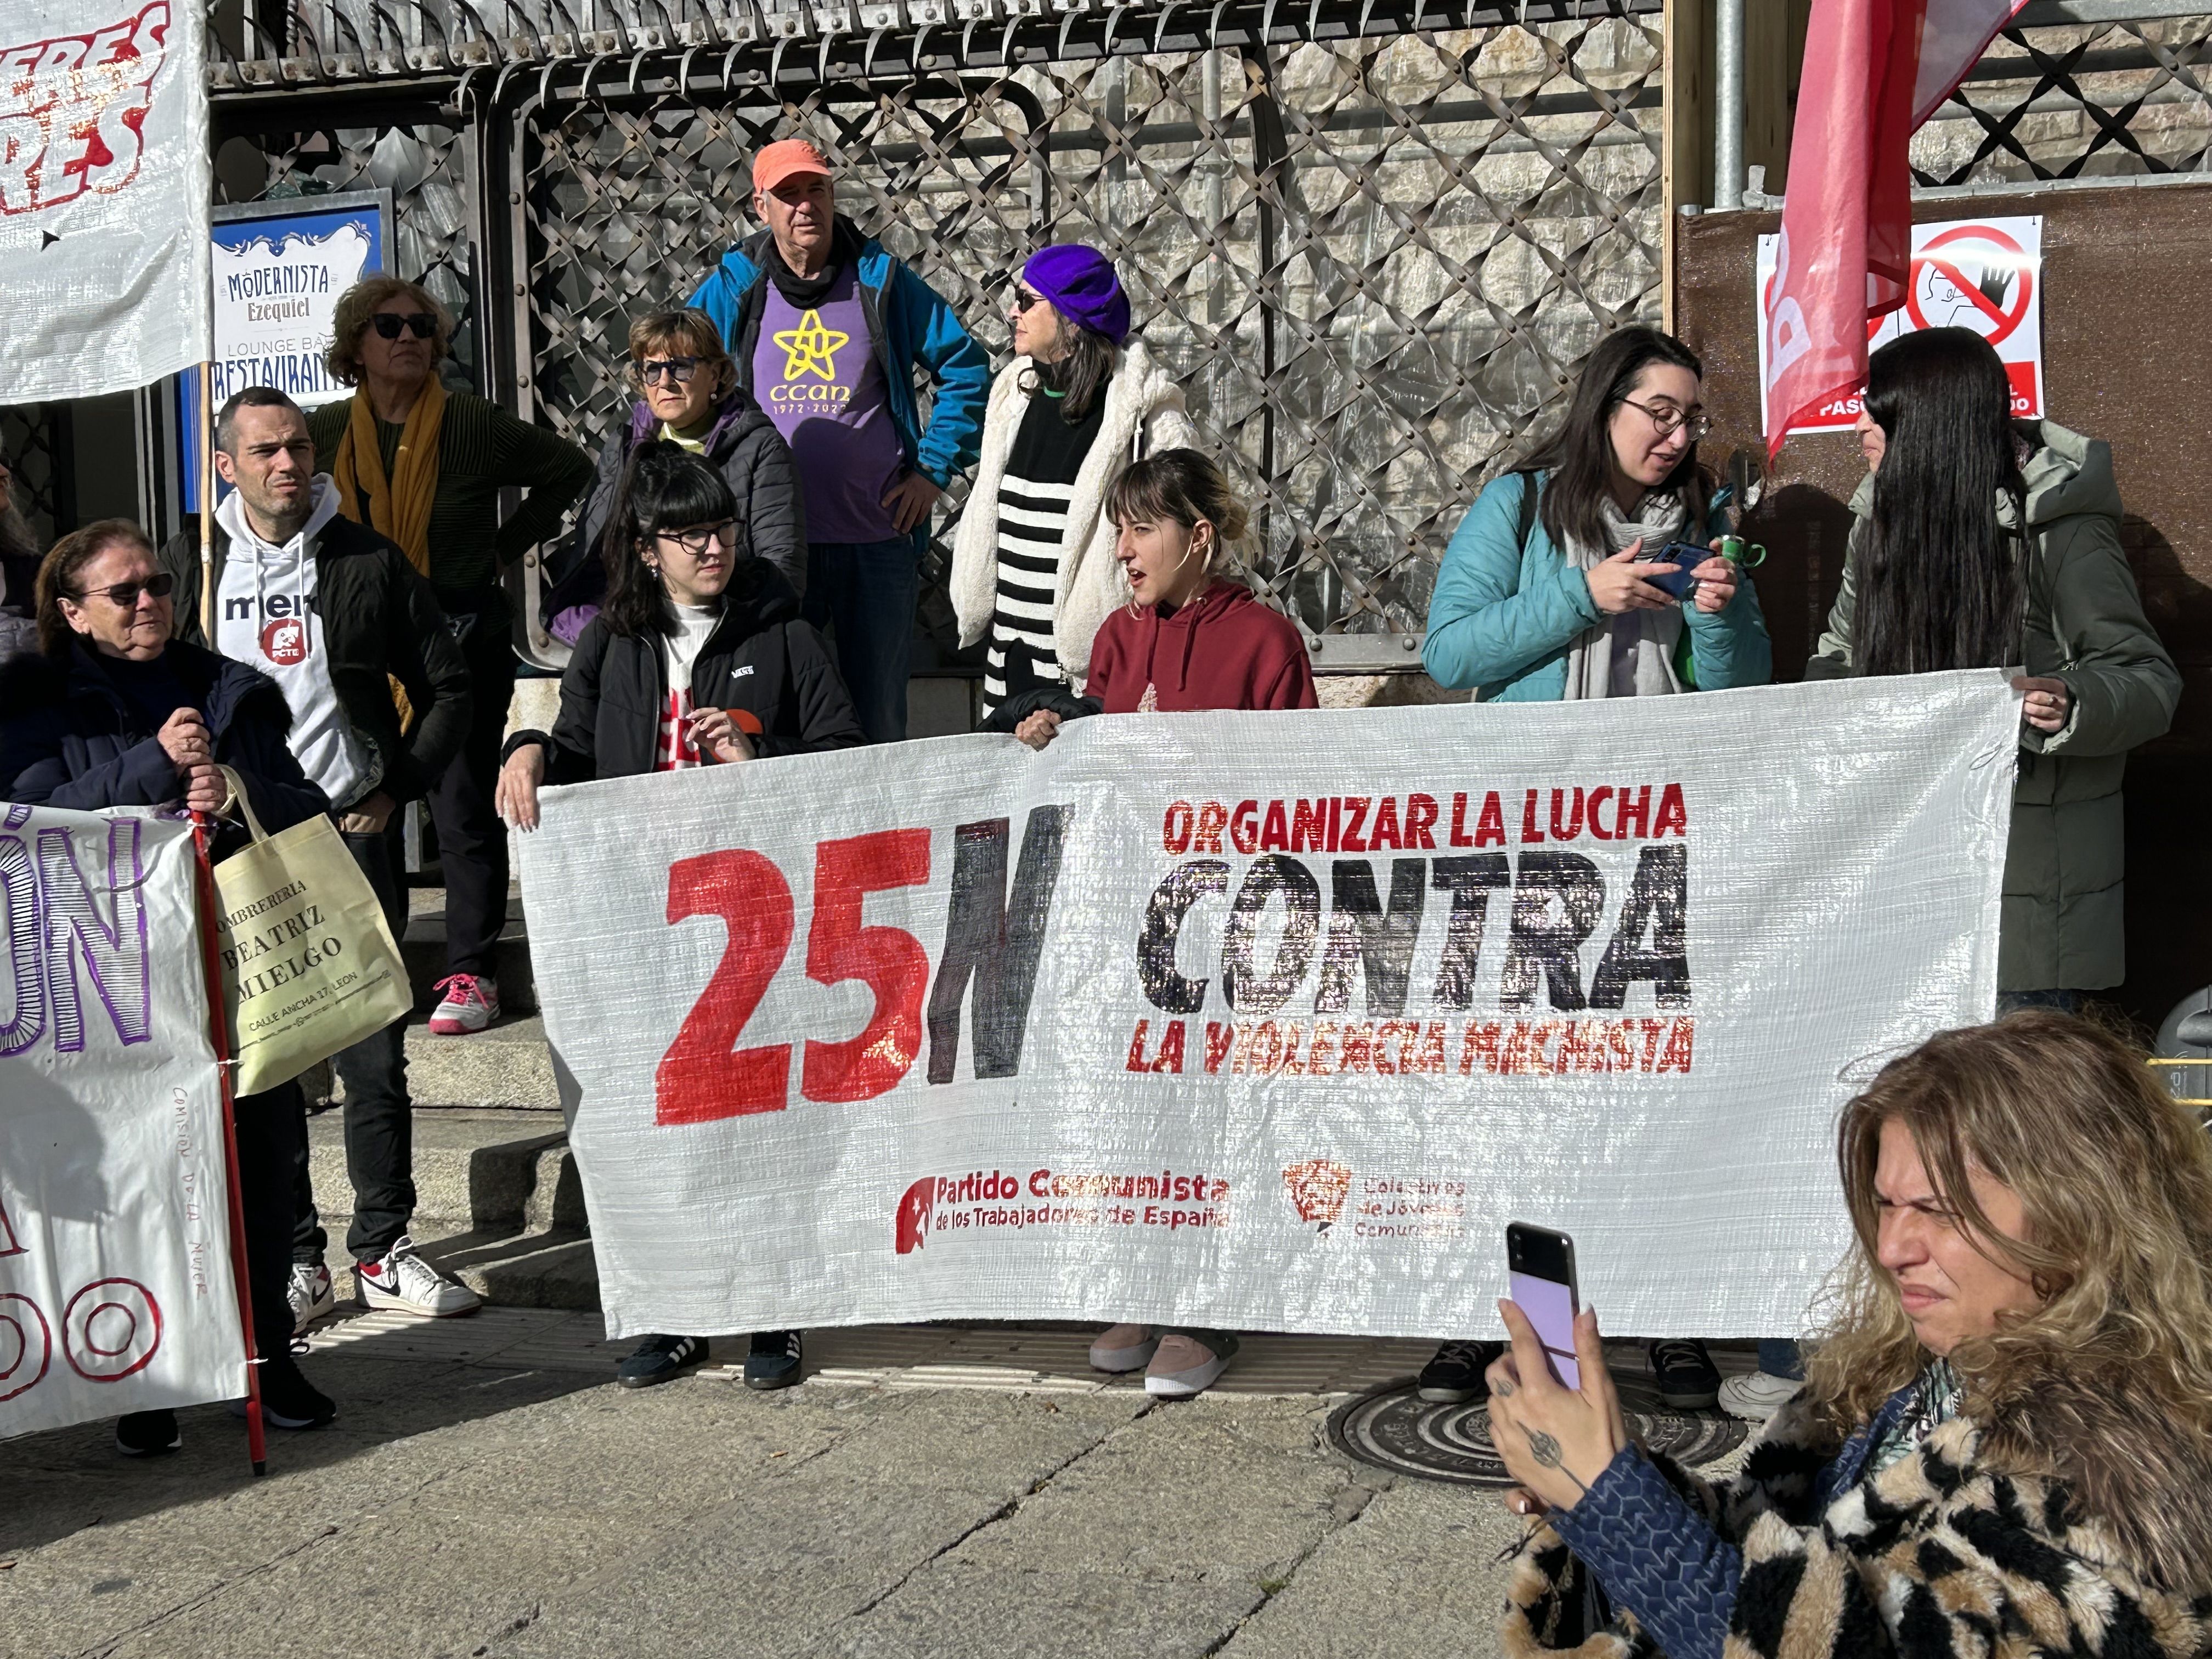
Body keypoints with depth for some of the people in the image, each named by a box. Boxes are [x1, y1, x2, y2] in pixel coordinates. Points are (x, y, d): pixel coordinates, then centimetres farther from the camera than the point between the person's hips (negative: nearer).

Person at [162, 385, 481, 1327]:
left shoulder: (367, 561, 4)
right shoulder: (192, 565, 7)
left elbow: (447, 688, 9)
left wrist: (396, 789, 0)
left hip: (351, 835, -1)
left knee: (374, 1061, 2)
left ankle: (384, 1251, 13)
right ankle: (295, 1261, 13)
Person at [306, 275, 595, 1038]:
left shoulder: (475, 426, -4)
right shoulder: (323, 433, 3)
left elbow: (570, 468, 8)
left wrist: (509, 544, 5)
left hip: (463, 638, -2)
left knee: (464, 809, -3)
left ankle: (470, 974, 3)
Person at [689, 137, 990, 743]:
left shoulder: (881, 279, 4)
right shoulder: (732, 288, 5)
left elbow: (966, 367, 9)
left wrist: (934, 469, 2)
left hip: (879, 539, 0)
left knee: (878, 716, 6)